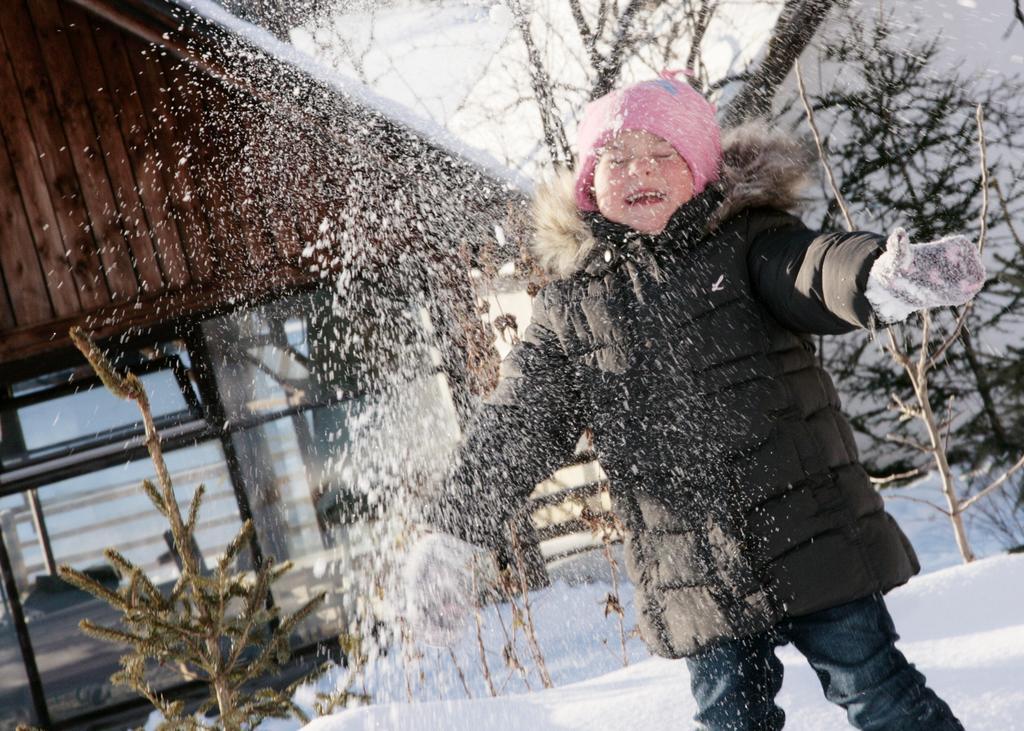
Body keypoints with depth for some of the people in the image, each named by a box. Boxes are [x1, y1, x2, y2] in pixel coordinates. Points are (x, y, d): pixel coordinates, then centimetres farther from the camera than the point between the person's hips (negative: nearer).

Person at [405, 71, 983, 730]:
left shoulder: (743, 245, -1)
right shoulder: (571, 305, 6)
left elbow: (812, 268, -22)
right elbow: (517, 428, 8)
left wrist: (879, 273, -47)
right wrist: (453, 533, 1)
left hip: (814, 541, -2)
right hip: (695, 578, 3)